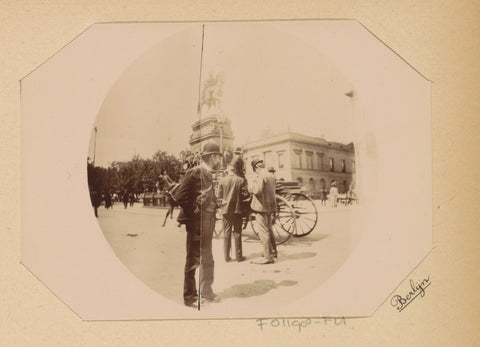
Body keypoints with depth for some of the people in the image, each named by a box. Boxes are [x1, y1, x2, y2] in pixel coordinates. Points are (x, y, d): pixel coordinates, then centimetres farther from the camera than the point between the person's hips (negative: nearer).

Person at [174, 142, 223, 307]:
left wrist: (214, 207, 12)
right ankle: (189, 297, 10)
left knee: (207, 260, 18)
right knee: (193, 261, 0)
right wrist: (194, 212, -17)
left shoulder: (208, 175, 13)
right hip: (196, 224, -9)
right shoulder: (195, 173, -16)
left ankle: (206, 291, 33)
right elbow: (180, 196, -23)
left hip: (207, 225, 9)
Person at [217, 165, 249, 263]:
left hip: (226, 210, 1)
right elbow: (246, 194, -8)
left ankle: (227, 256, 9)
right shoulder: (241, 180, -7)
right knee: (237, 233, 7)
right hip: (237, 209, -1)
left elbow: (219, 196, -3)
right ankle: (238, 256, 10)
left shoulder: (222, 180, -5)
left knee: (227, 233, 8)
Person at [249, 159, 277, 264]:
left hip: (261, 207, -9)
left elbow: (257, 191, -26)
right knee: (269, 230, 22)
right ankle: (273, 252, 33)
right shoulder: (271, 176, 12)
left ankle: (268, 257, -3)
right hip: (270, 206, 9)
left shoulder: (261, 176, -17)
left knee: (263, 233, -5)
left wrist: (253, 186, -7)